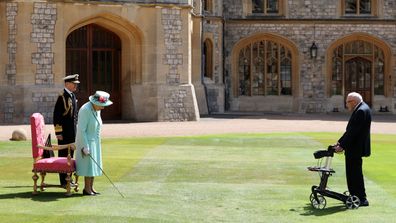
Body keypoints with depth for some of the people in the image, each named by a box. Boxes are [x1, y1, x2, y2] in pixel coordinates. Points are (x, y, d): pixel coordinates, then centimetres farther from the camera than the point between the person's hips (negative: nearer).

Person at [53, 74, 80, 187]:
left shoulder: (73, 96, 12)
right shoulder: (62, 97, -15)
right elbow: (56, 116, -16)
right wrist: (58, 132, -18)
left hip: (72, 131, 8)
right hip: (64, 131, -8)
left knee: (70, 154, 13)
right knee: (63, 155, -2)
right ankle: (63, 181, 3)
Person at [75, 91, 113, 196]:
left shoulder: (96, 110, 5)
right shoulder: (85, 110, -22)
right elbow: (81, 130, -23)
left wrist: (97, 142, 19)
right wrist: (85, 146, -23)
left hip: (94, 141, 9)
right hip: (86, 141, -9)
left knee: (94, 164, 10)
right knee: (89, 164, -5)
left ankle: (91, 187, 16)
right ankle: (87, 189, 2)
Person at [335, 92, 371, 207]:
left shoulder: (361, 111, -19)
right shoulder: (360, 109, 14)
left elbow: (353, 131, -23)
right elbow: (350, 130, 16)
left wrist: (342, 145, -21)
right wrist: (340, 142, 11)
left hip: (356, 149, -10)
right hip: (353, 148, 10)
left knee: (355, 173, -5)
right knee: (352, 173, 15)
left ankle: (362, 199, 0)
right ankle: (355, 196, 23)